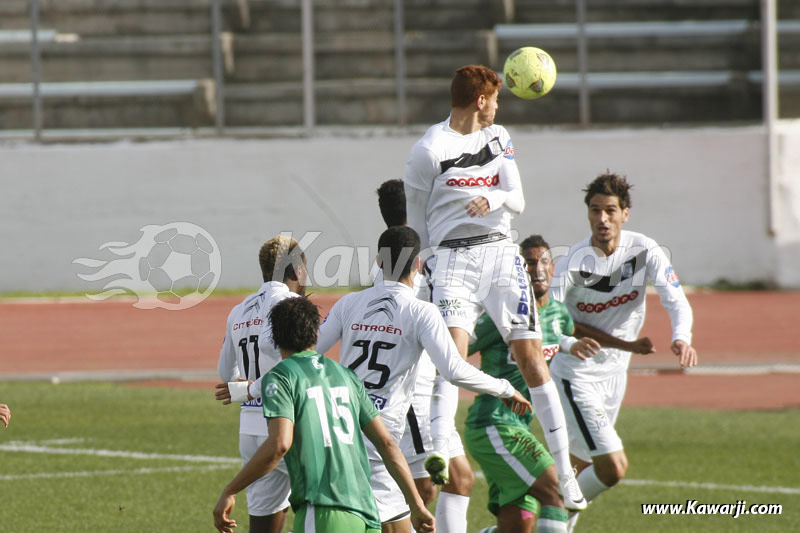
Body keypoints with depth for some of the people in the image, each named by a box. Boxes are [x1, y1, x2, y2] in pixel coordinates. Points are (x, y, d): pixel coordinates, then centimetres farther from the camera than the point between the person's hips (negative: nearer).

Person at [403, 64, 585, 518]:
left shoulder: (498, 138, 14)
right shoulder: (430, 149, -4)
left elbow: (518, 200, 6)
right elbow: (416, 216, 5)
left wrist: (492, 198, -16)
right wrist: (423, 267, 9)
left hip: (501, 252, 4)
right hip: (454, 256, -4)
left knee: (531, 353, -3)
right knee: (453, 350, -23)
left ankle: (564, 468, -2)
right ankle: (440, 450, -27)